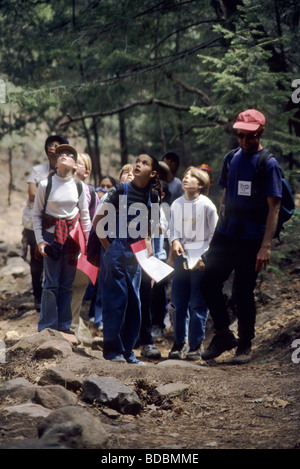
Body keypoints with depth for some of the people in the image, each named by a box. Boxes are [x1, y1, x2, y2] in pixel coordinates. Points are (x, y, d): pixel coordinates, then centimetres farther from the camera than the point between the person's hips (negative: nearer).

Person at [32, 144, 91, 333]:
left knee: (67, 284, 5)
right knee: (51, 283, -5)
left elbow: (85, 216, 10)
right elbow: (36, 214, 2)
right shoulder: (46, 184, -3)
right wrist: (40, 240, -6)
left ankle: (64, 326, 14)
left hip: (72, 237, 2)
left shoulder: (80, 187, 4)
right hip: (51, 235, -2)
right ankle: (46, 327, 2)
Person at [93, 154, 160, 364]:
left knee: (134, 302, 7)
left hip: (135, 255, 5)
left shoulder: (153, 196, 4)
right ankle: (112, 350, 5)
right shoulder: (121, 190, -10)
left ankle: (127, 350, 15)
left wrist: (147, 241, 6)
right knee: (116, 300, -3)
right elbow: (98, 222, -7)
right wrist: (108, 248, -7)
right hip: (116, 253, -5)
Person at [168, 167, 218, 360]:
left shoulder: (206, 205, -8)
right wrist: (175, 241, -5)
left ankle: (196, 346, 4)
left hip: (201, 259, -4)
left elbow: (214, 235, -4)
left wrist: (205, 257, -11)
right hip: (182, 257, 4)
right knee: (179, 302, 6)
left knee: (198, 304, -2)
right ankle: (179, 343, 15)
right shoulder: (176, 204, 5)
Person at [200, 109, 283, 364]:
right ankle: (224, 335, 18)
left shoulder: (269, 165, -9)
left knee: (244, 292, 1)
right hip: (225, 235, 5)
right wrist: (220, 226, 13)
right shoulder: (232, 159, 8)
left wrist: (266, 246, -19)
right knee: (209, 283, 1)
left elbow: (274, 207, -13)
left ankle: (245, 345, 15)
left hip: (251, 240, -5)